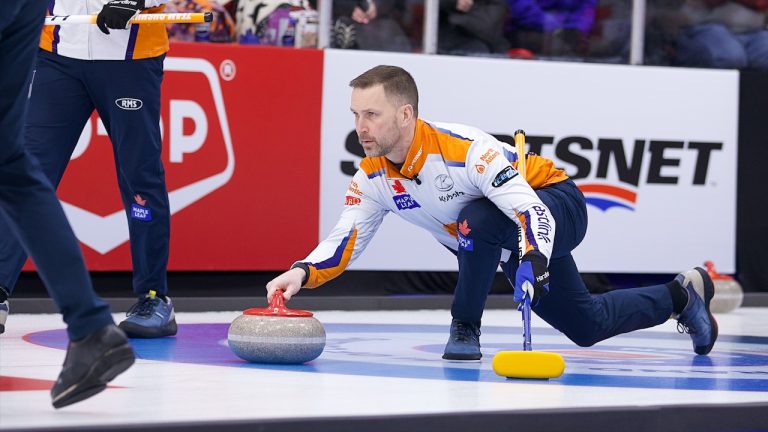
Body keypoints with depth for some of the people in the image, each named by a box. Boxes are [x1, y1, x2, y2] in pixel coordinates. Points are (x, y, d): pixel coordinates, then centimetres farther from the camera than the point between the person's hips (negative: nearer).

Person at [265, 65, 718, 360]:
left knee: (479, 218, -39)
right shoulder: (372, 177, -15)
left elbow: (532, 210, -41)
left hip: (555, 206, -8)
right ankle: (681, 295, 42)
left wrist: (533, 262, -58)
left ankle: (465, 329, -19)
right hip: (506, 244, 8)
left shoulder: (464, 148, -37)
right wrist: (302, 273, -31)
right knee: (587, 326, 18)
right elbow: (344, 242, -12)